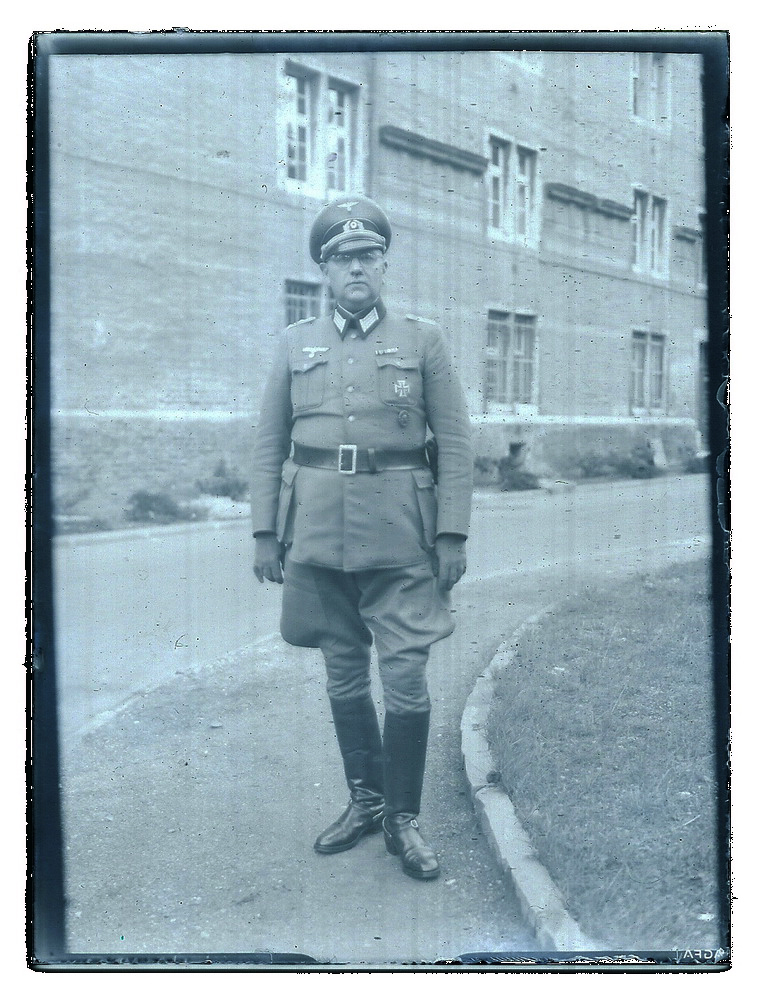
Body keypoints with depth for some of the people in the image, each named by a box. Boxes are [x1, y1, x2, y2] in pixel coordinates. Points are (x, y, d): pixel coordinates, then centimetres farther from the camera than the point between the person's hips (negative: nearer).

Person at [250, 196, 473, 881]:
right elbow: (270, 445, 11)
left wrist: (454, 535, -6)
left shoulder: (423, 340, 5)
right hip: (318, 534, 2)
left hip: (400, 536, -2)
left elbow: (455, 444, 2)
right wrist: (264, 532, 4)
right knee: (344, 674, 11)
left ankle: (403, 818, 13)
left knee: (406, 676, -4)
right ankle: (365, 801, 28)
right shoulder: (296, 344, 10)